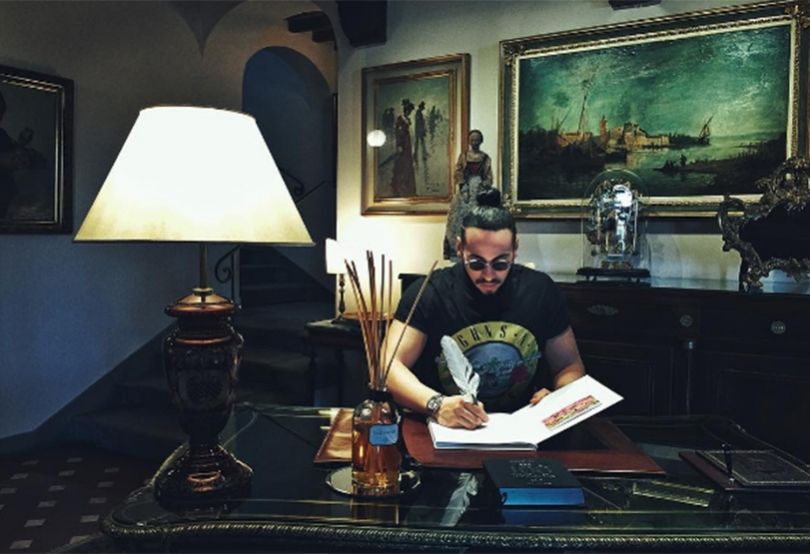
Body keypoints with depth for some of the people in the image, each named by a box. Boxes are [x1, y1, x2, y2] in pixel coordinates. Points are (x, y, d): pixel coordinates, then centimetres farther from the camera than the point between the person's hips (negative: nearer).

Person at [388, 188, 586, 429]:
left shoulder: (541, 291, 1)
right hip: (445, 431, -2)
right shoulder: (429, 293, -8)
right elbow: (390, 367, -15)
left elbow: (570, 365, 9)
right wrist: (436, 404, -33)